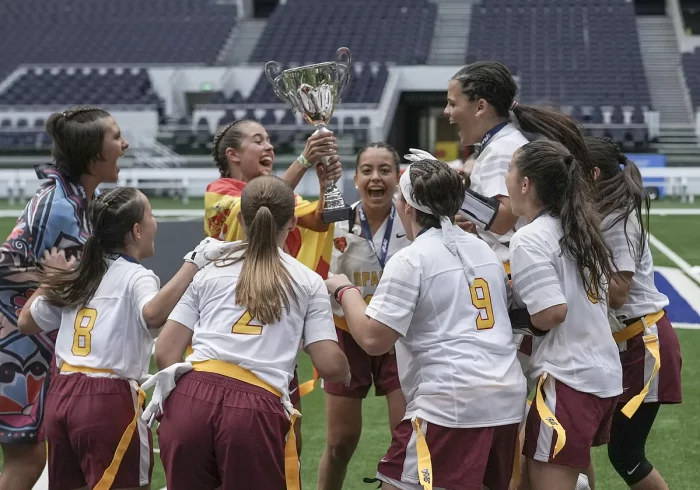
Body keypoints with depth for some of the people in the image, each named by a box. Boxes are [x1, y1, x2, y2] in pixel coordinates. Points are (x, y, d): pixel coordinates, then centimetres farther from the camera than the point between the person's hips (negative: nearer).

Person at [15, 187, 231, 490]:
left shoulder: (78, 276, 15)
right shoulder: (135, 277, -6)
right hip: (108, 402, -7)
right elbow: (154, 315, -30)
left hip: (60, 397, 7)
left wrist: (51, 279, 35)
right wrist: (193, 263, -30)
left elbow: (26, 323, 24)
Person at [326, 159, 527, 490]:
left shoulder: (410, 260, -6)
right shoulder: (483, 249, 14)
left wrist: (345, 291, 6)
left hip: (450, 404, -8)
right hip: (507, 400, 8)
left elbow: (373, 339, -10)